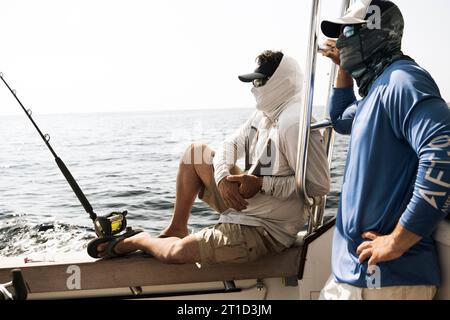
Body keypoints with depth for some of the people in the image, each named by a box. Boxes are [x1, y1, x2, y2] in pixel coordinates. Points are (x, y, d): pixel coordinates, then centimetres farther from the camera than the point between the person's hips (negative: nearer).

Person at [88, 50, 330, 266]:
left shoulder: (295, 124, -24)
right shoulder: (263, 114, 6)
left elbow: (320, 185, -27)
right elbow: (229, 147, 9)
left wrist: (262, 184, -25)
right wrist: (224, 179, -13)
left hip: (266, 230, -9)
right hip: (243, 203, 9)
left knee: (176, 252, -18)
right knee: (195, 152, 7)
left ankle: (134, 241, 17)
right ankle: (176, 229, 12)